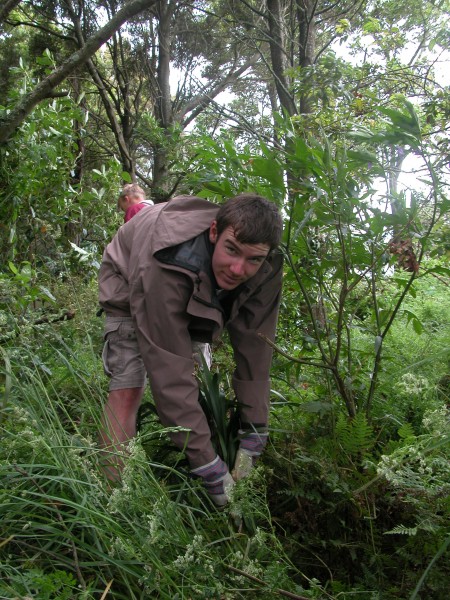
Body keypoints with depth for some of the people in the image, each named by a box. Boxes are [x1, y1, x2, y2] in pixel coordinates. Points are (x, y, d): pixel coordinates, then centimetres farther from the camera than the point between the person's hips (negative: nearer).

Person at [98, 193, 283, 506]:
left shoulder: (266, 272, -31)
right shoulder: (168, 266, -47)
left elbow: (255, 352, -26)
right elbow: (171, 374, -46)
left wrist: (253, 436, -25)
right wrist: (207, 465, -42)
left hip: (202, 297, 5)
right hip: (130, 284, -5)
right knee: (128, 387, -19)